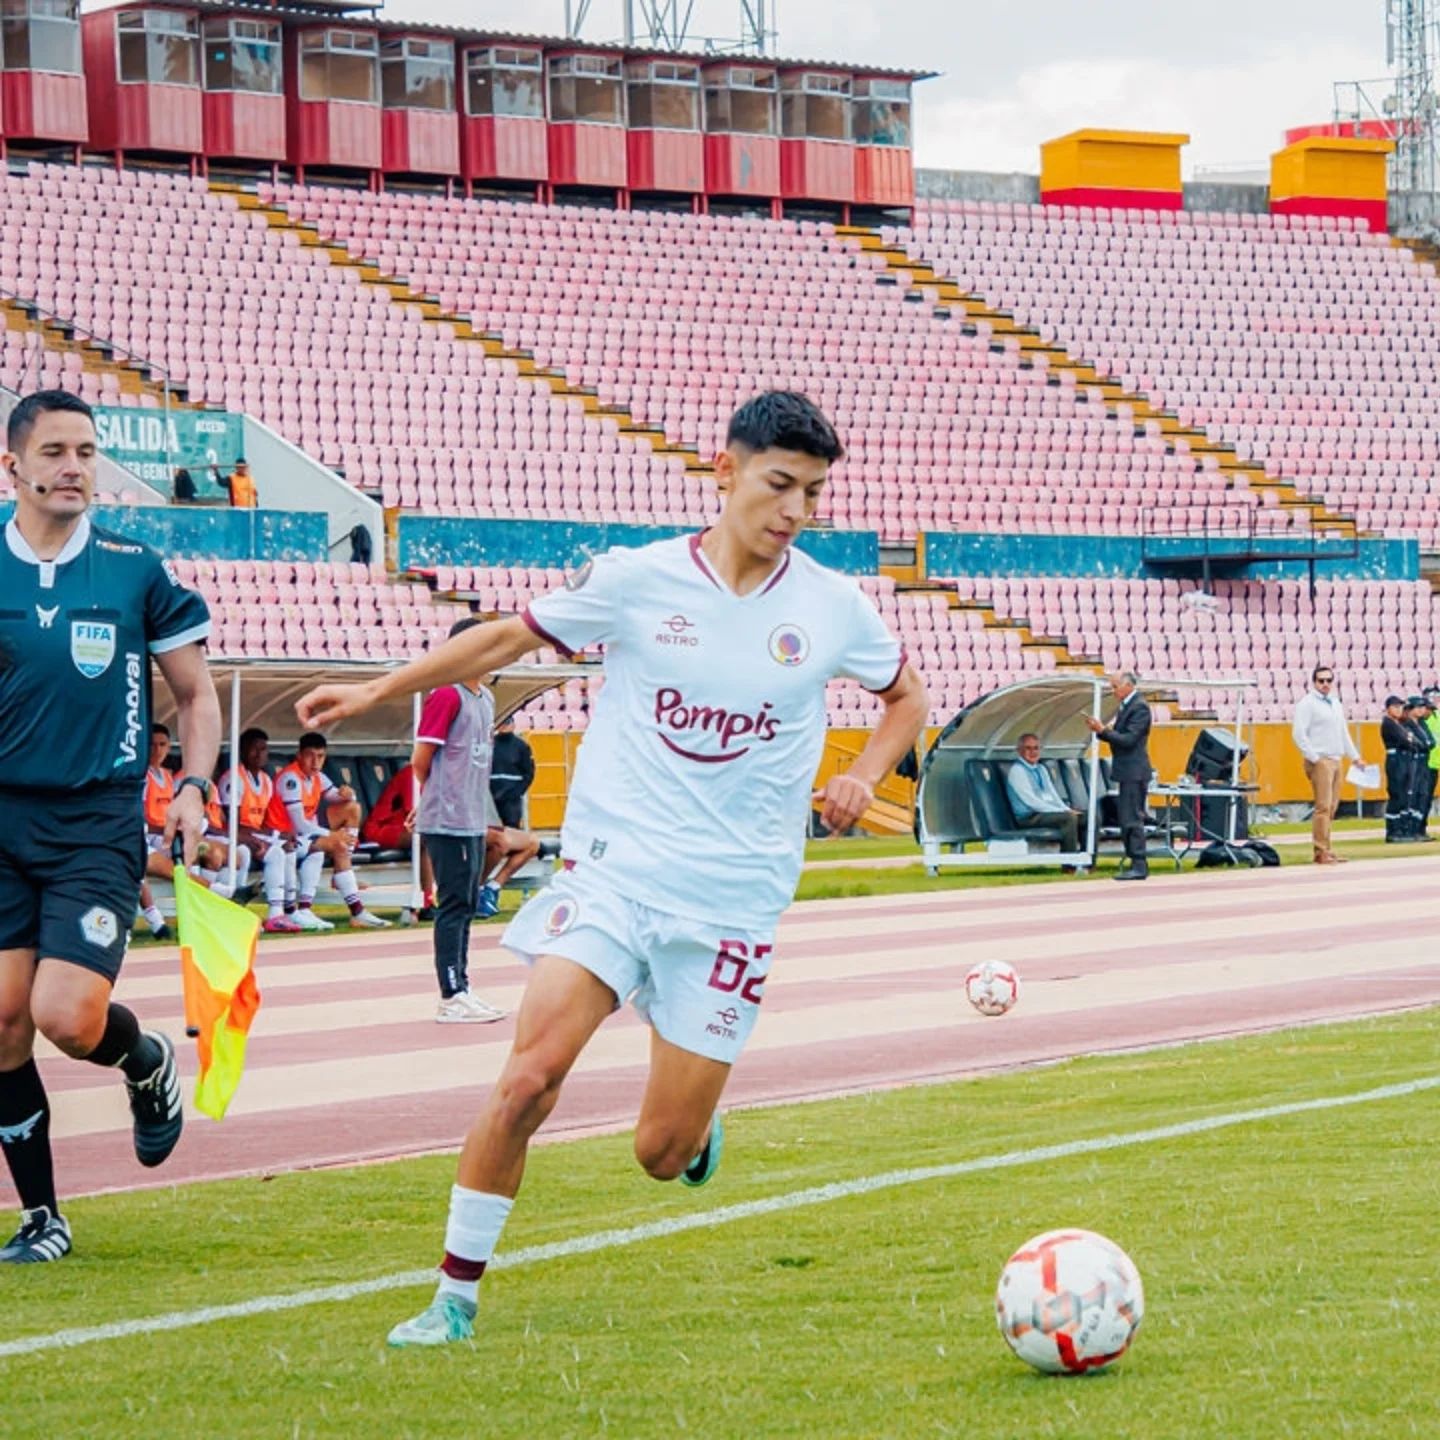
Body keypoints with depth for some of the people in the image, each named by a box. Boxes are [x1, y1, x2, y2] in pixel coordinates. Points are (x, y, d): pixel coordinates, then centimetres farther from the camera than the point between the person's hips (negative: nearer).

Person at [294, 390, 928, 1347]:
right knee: (528, 1079, -20)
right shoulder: (635, 580, -3)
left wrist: (863, 778, 1)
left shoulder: (833, 608, 2)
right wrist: (376, 692, 12)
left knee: (663, 1156, 0)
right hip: (614, 867, -1)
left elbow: (909, 699, 20)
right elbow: (509, 637, 12)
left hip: (733, 899, 1)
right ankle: (456, 1296, -6)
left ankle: (699, 1126, 39)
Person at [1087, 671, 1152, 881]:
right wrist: (1101, 730, 2)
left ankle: (1139, 866, -8)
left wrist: (1103, 730, -22)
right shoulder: (1126, 706, 15)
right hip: (1127, 772, 10)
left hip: (1134, 772, -10)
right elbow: (1119, 736, 18)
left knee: (1132, 819, -10)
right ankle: (1137, 863, 18)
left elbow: (1129, 739, -21)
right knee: (1128, 819, 13)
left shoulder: (1140, 708, -15)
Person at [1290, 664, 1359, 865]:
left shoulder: (1335, 703, 19)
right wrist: (1314, 758, -15)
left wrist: (1355, 757, 22)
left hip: (1335, 760, 8)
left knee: (1331, 807, 8)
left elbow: (1343, 733, 26)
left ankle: (1325, 849, 12)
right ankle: (1321, 852, -13)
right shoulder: (1307, 703, -6)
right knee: (1323, 806, -12)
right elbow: (1299, 734, -12)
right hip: (1319, 761, -8)